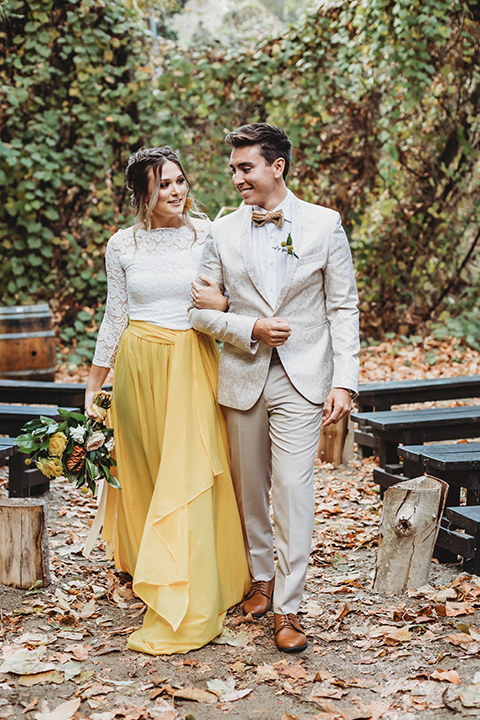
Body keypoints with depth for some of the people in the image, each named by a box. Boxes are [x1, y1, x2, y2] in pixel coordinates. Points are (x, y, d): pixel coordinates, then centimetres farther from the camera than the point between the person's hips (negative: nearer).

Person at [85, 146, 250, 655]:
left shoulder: (208, 236, 1)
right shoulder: (122, 246, 4)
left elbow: (230, 302, 9)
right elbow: (114, 319, 10)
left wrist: (220, 304, -15)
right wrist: (92, 388, 11)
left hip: (193, 365, -2)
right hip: (138, 365, 2)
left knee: (189, 476, -6)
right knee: (142, 471, 11)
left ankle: (183, 609, -2)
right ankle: (141, 563, 36)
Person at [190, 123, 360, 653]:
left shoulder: (325, 225, 0)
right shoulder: (223, 231, 4)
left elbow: (343, 308, -1)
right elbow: (200, 310, 5)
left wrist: (344, 382, -8)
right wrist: (251, 328, -12)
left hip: (302, 379, -2)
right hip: (242, 376, 3)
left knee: (293, 489, -7)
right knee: (249, 488, 13)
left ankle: (287, 607, 4)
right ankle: (261, 576, 34)